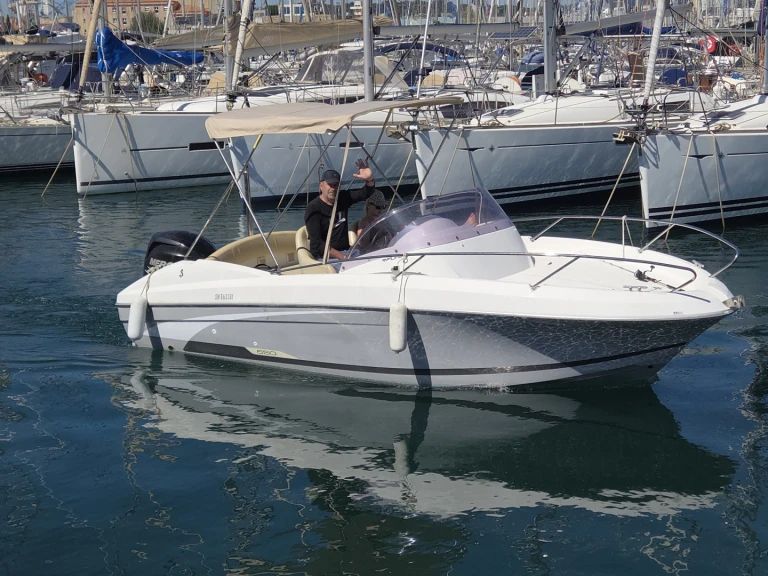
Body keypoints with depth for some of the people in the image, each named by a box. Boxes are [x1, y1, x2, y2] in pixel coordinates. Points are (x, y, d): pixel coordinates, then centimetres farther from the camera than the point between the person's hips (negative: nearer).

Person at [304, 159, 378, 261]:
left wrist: (369, 178, -15)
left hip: (346, 251, 7)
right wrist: (343, 257, -24)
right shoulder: (313, 209, -10)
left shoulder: (343, 198, 9)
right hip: (325, 255, -7)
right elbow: (316, 243, -17)